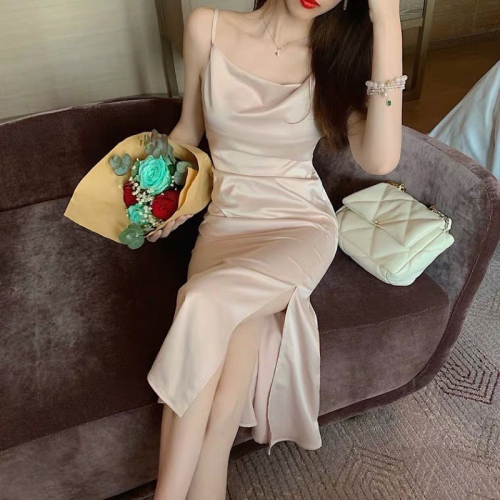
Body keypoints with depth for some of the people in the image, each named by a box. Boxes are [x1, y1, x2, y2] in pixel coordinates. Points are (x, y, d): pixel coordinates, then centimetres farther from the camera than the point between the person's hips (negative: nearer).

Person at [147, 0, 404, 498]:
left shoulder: (339, 52, -3)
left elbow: (380, 159, -20)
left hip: (301, 224, -1)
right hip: (226, 222, 2)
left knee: (203, 304, -30)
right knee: (236, 330, -26)